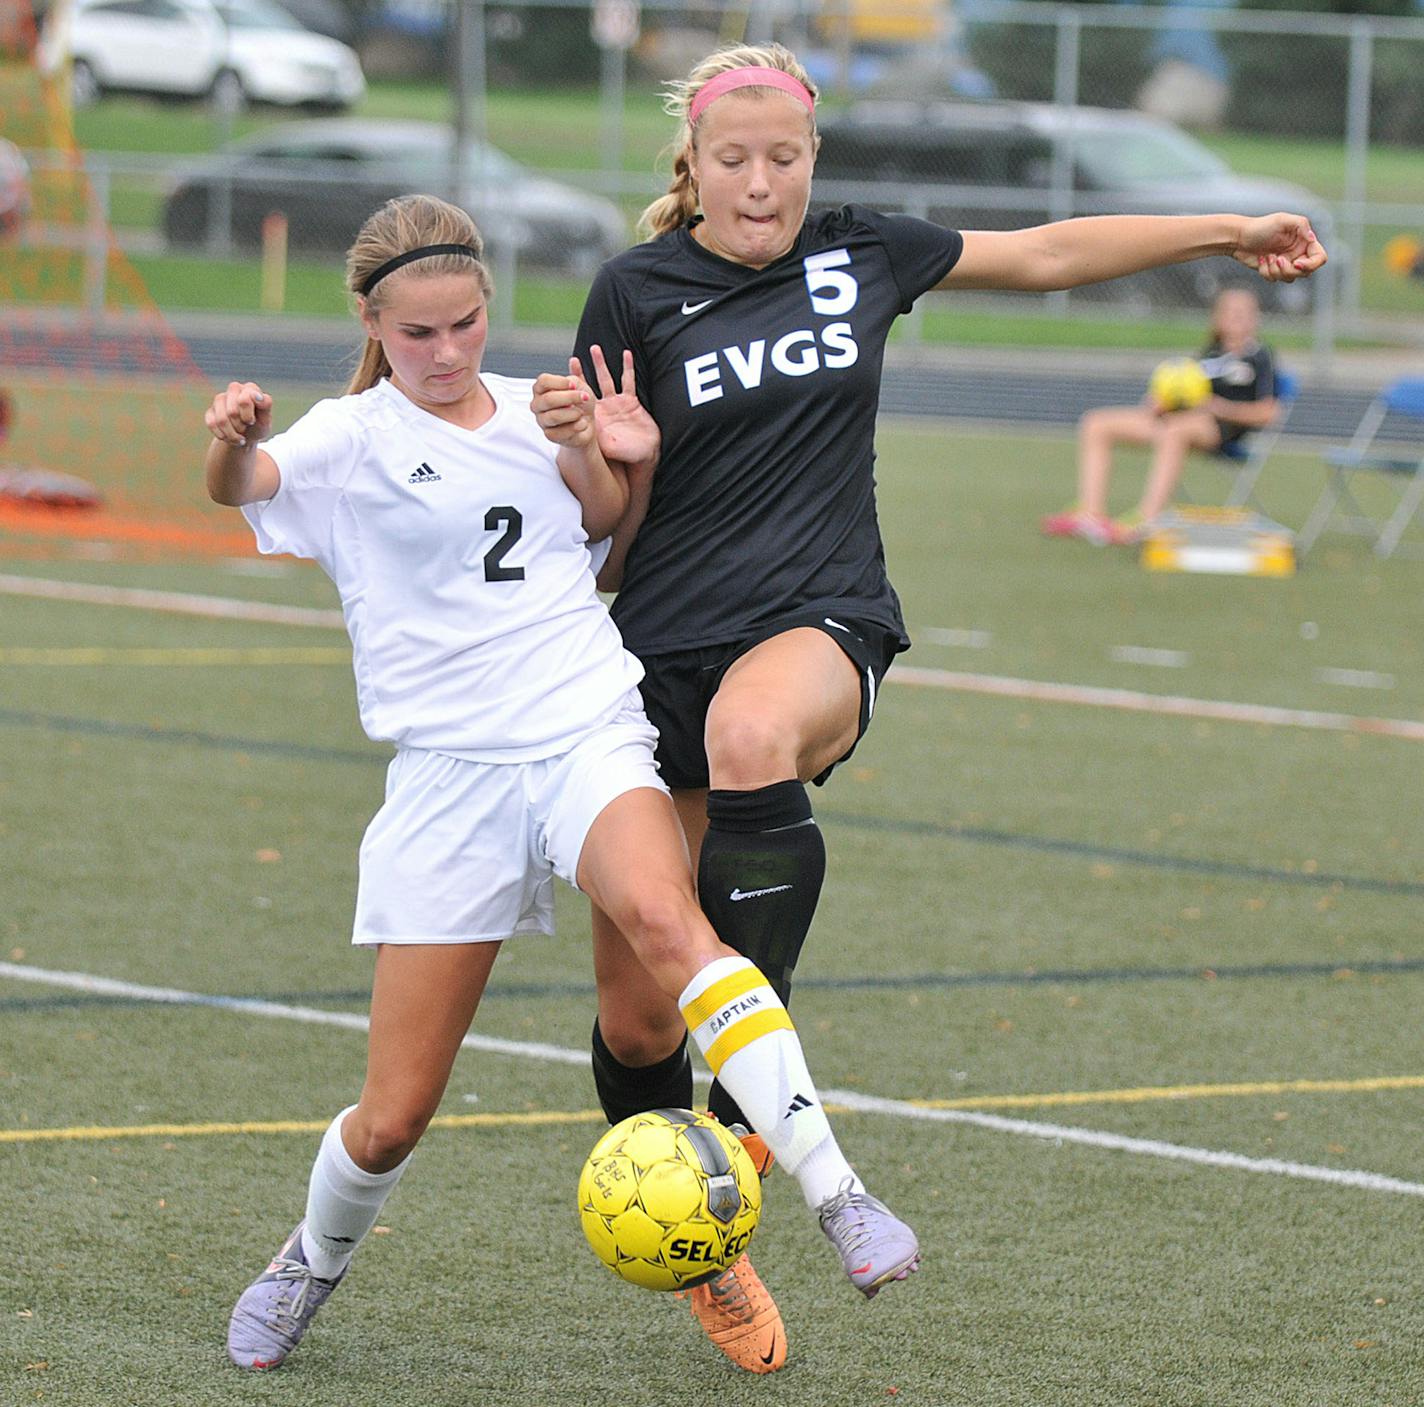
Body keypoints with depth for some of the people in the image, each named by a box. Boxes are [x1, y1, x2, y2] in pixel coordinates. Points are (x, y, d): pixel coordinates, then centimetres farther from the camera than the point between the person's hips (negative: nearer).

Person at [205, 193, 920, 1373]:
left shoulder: (528, 409, 12)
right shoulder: (355, 437, 1)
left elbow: (608, 520, 30)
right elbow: (243, 483, -20)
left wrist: (582, 443, 8)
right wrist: (234, 440, -44)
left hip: (589, 734, 1)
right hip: (447, 774, -1)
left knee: (664, 917, -34)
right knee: (392, 1119, 1)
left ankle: (835, 1194, -40)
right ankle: (315, 1262, 34)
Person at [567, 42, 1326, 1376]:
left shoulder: (859, 252, 7)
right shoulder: (637, 291, 0)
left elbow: (1043, 253, 21)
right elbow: (604, 518, 5)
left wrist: (1229, 229, 24)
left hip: (820, 627, 0)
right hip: (662, 651, 1)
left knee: (751, 736, -40)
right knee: (635, 1015, 1)